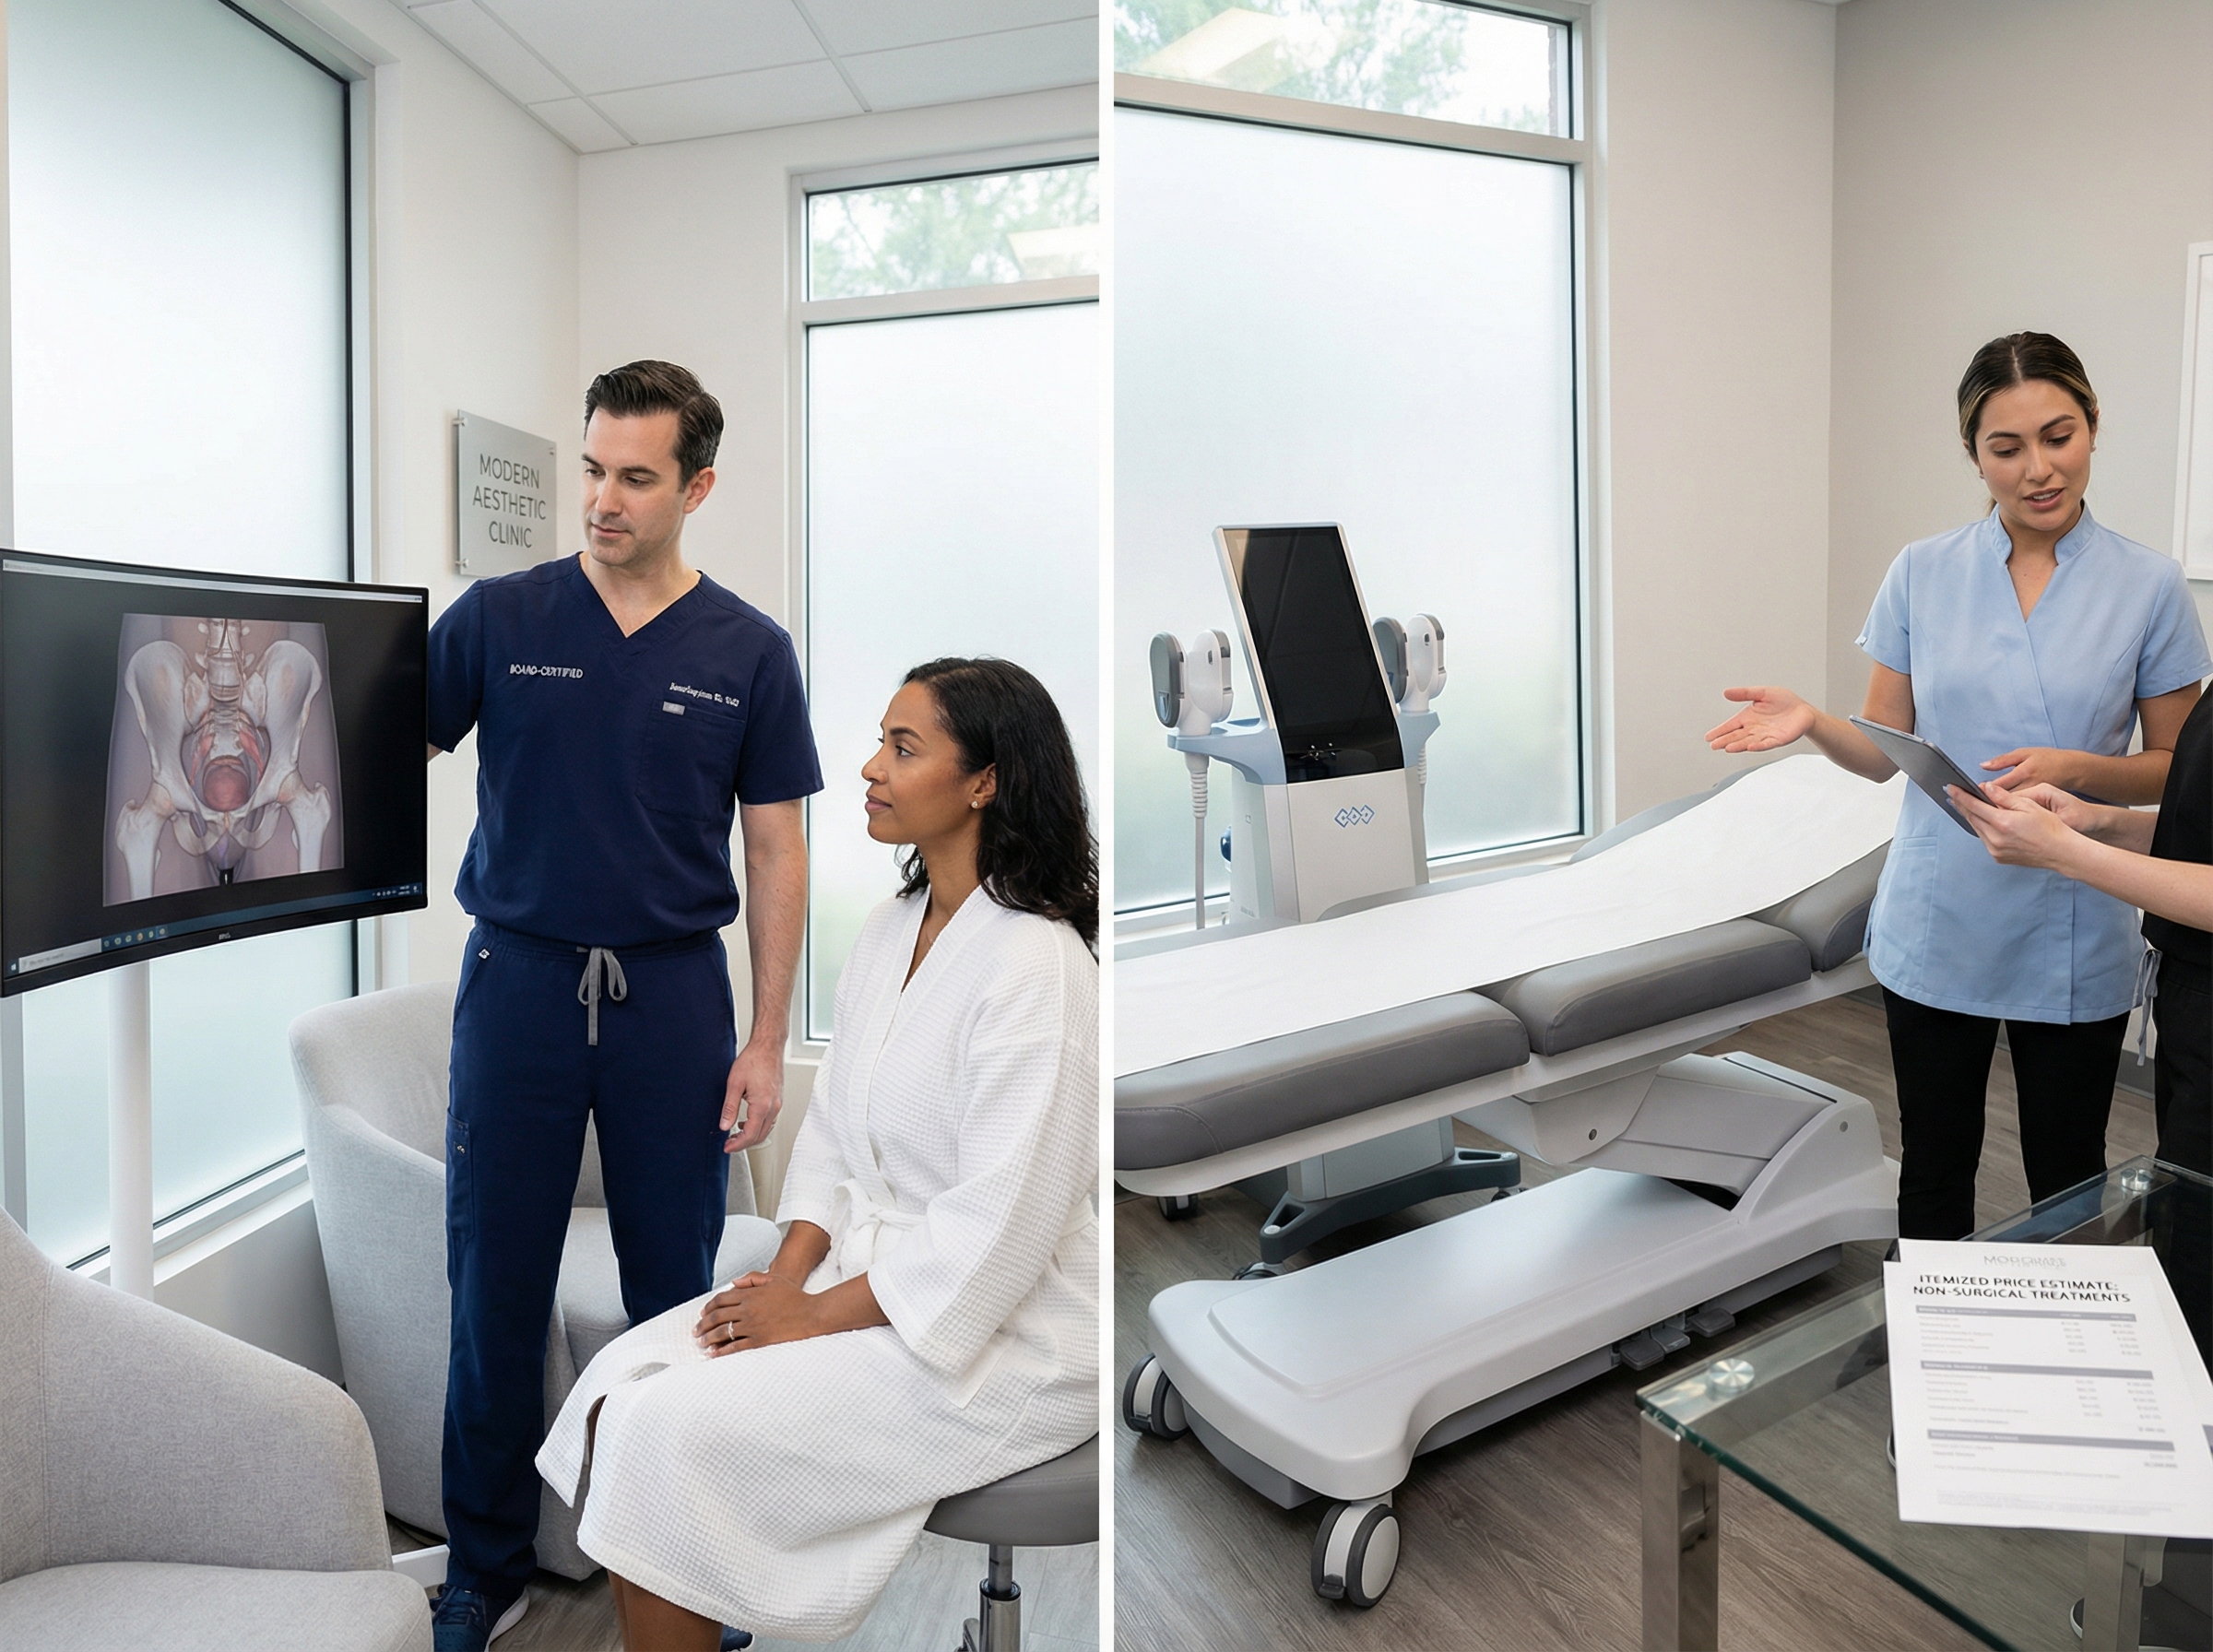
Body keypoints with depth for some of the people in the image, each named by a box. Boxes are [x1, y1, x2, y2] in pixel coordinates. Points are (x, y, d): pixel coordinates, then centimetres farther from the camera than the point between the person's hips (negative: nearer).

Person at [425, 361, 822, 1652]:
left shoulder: (749, 650, -2)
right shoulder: (498, 617, 0)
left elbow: (777, 852, -1)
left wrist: (769, 1039, -5)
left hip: (674, 996, 0)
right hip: (520, 982, 1)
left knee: (675, 1287, 11)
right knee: (496, 1290, 10)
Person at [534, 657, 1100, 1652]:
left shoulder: (1035, 965, -21)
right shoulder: (890, 930, 7)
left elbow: (997, 1224, -22)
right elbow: (833, 1129, 11)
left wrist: (819, 1316, -15)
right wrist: (788, 1274, -2)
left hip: (990, 1337, -7)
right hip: (862, 1275, 8)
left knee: (670, 1433, -15)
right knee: (625, 1384, -5)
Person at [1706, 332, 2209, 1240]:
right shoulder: (1922, 573, -1)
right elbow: (1886, 749, 2)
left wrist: (2075, 770, -19)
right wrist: (1811, 720, -18)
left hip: (2071, 935, -1)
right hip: (1938, 926, 1)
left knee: (2067, 1180, 14)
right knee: (1934, 1169, 14)